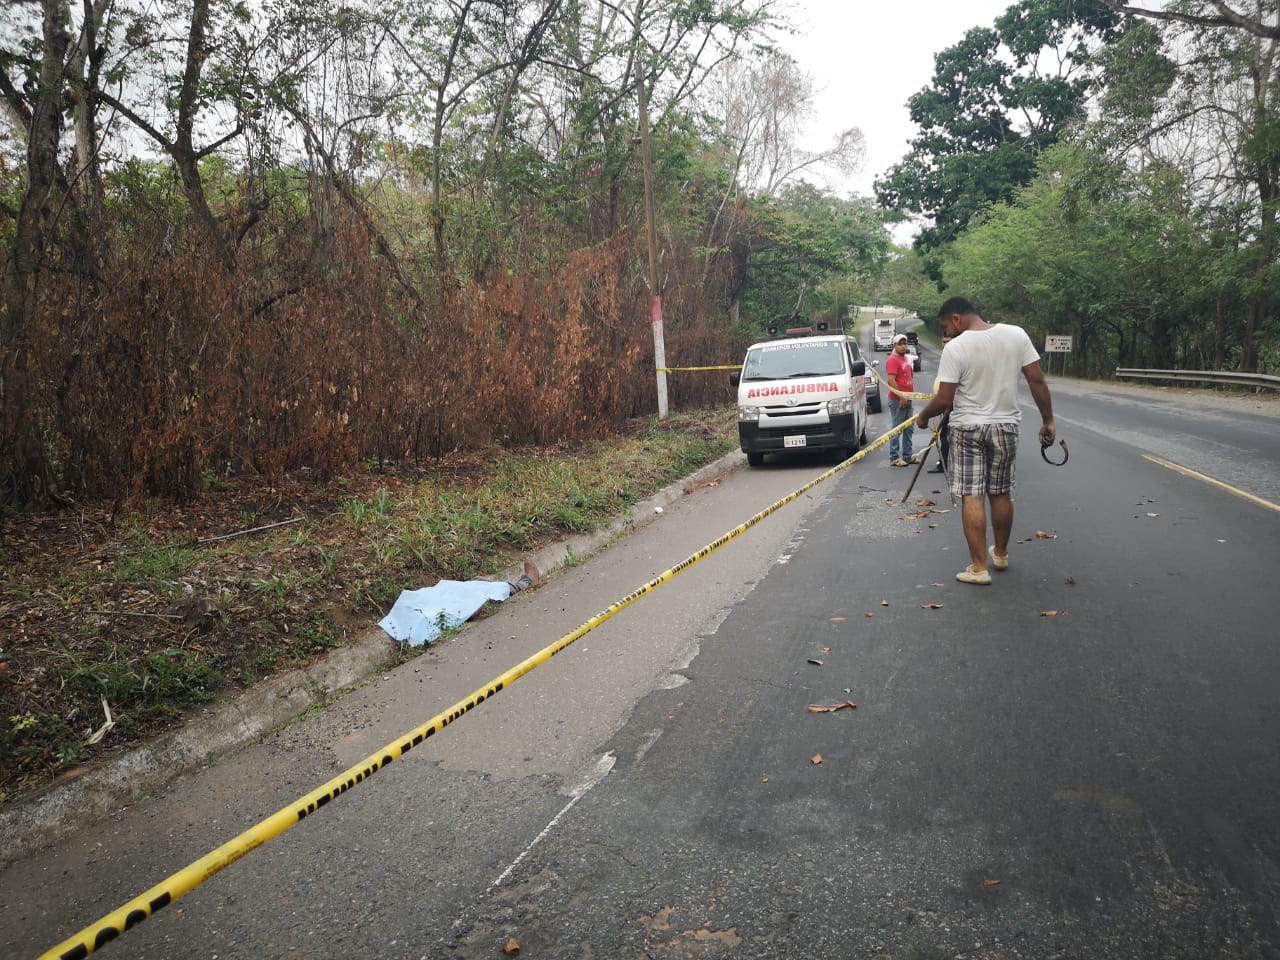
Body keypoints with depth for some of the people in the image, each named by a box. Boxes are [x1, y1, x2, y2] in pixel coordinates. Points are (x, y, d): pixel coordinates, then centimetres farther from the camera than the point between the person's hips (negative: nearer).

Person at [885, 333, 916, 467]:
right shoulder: (893, 360, -13)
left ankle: (907, 456, 20)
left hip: (907, 399, 9)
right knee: (897, 429, -6)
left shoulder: (906, 358, 16)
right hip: (897, 400, -9)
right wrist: (901, 397, -21)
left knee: (908, 429, 13)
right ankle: (894, 458, -2)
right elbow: (891, 380, -21)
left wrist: (909, 396, 18)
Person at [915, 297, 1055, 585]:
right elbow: (1037, 380, -1)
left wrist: (923, 416, 5)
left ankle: (979, 567, 0)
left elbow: (944, 400, -15)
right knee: (1001, 494, 17)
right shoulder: (1016, 334, -2)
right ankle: (1000, 554, 35)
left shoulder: (955, 348, -14)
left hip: (968, 428, -4)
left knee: (972, 497, 0)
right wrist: (1048, 420, 7)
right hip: (1006, 426, 4)